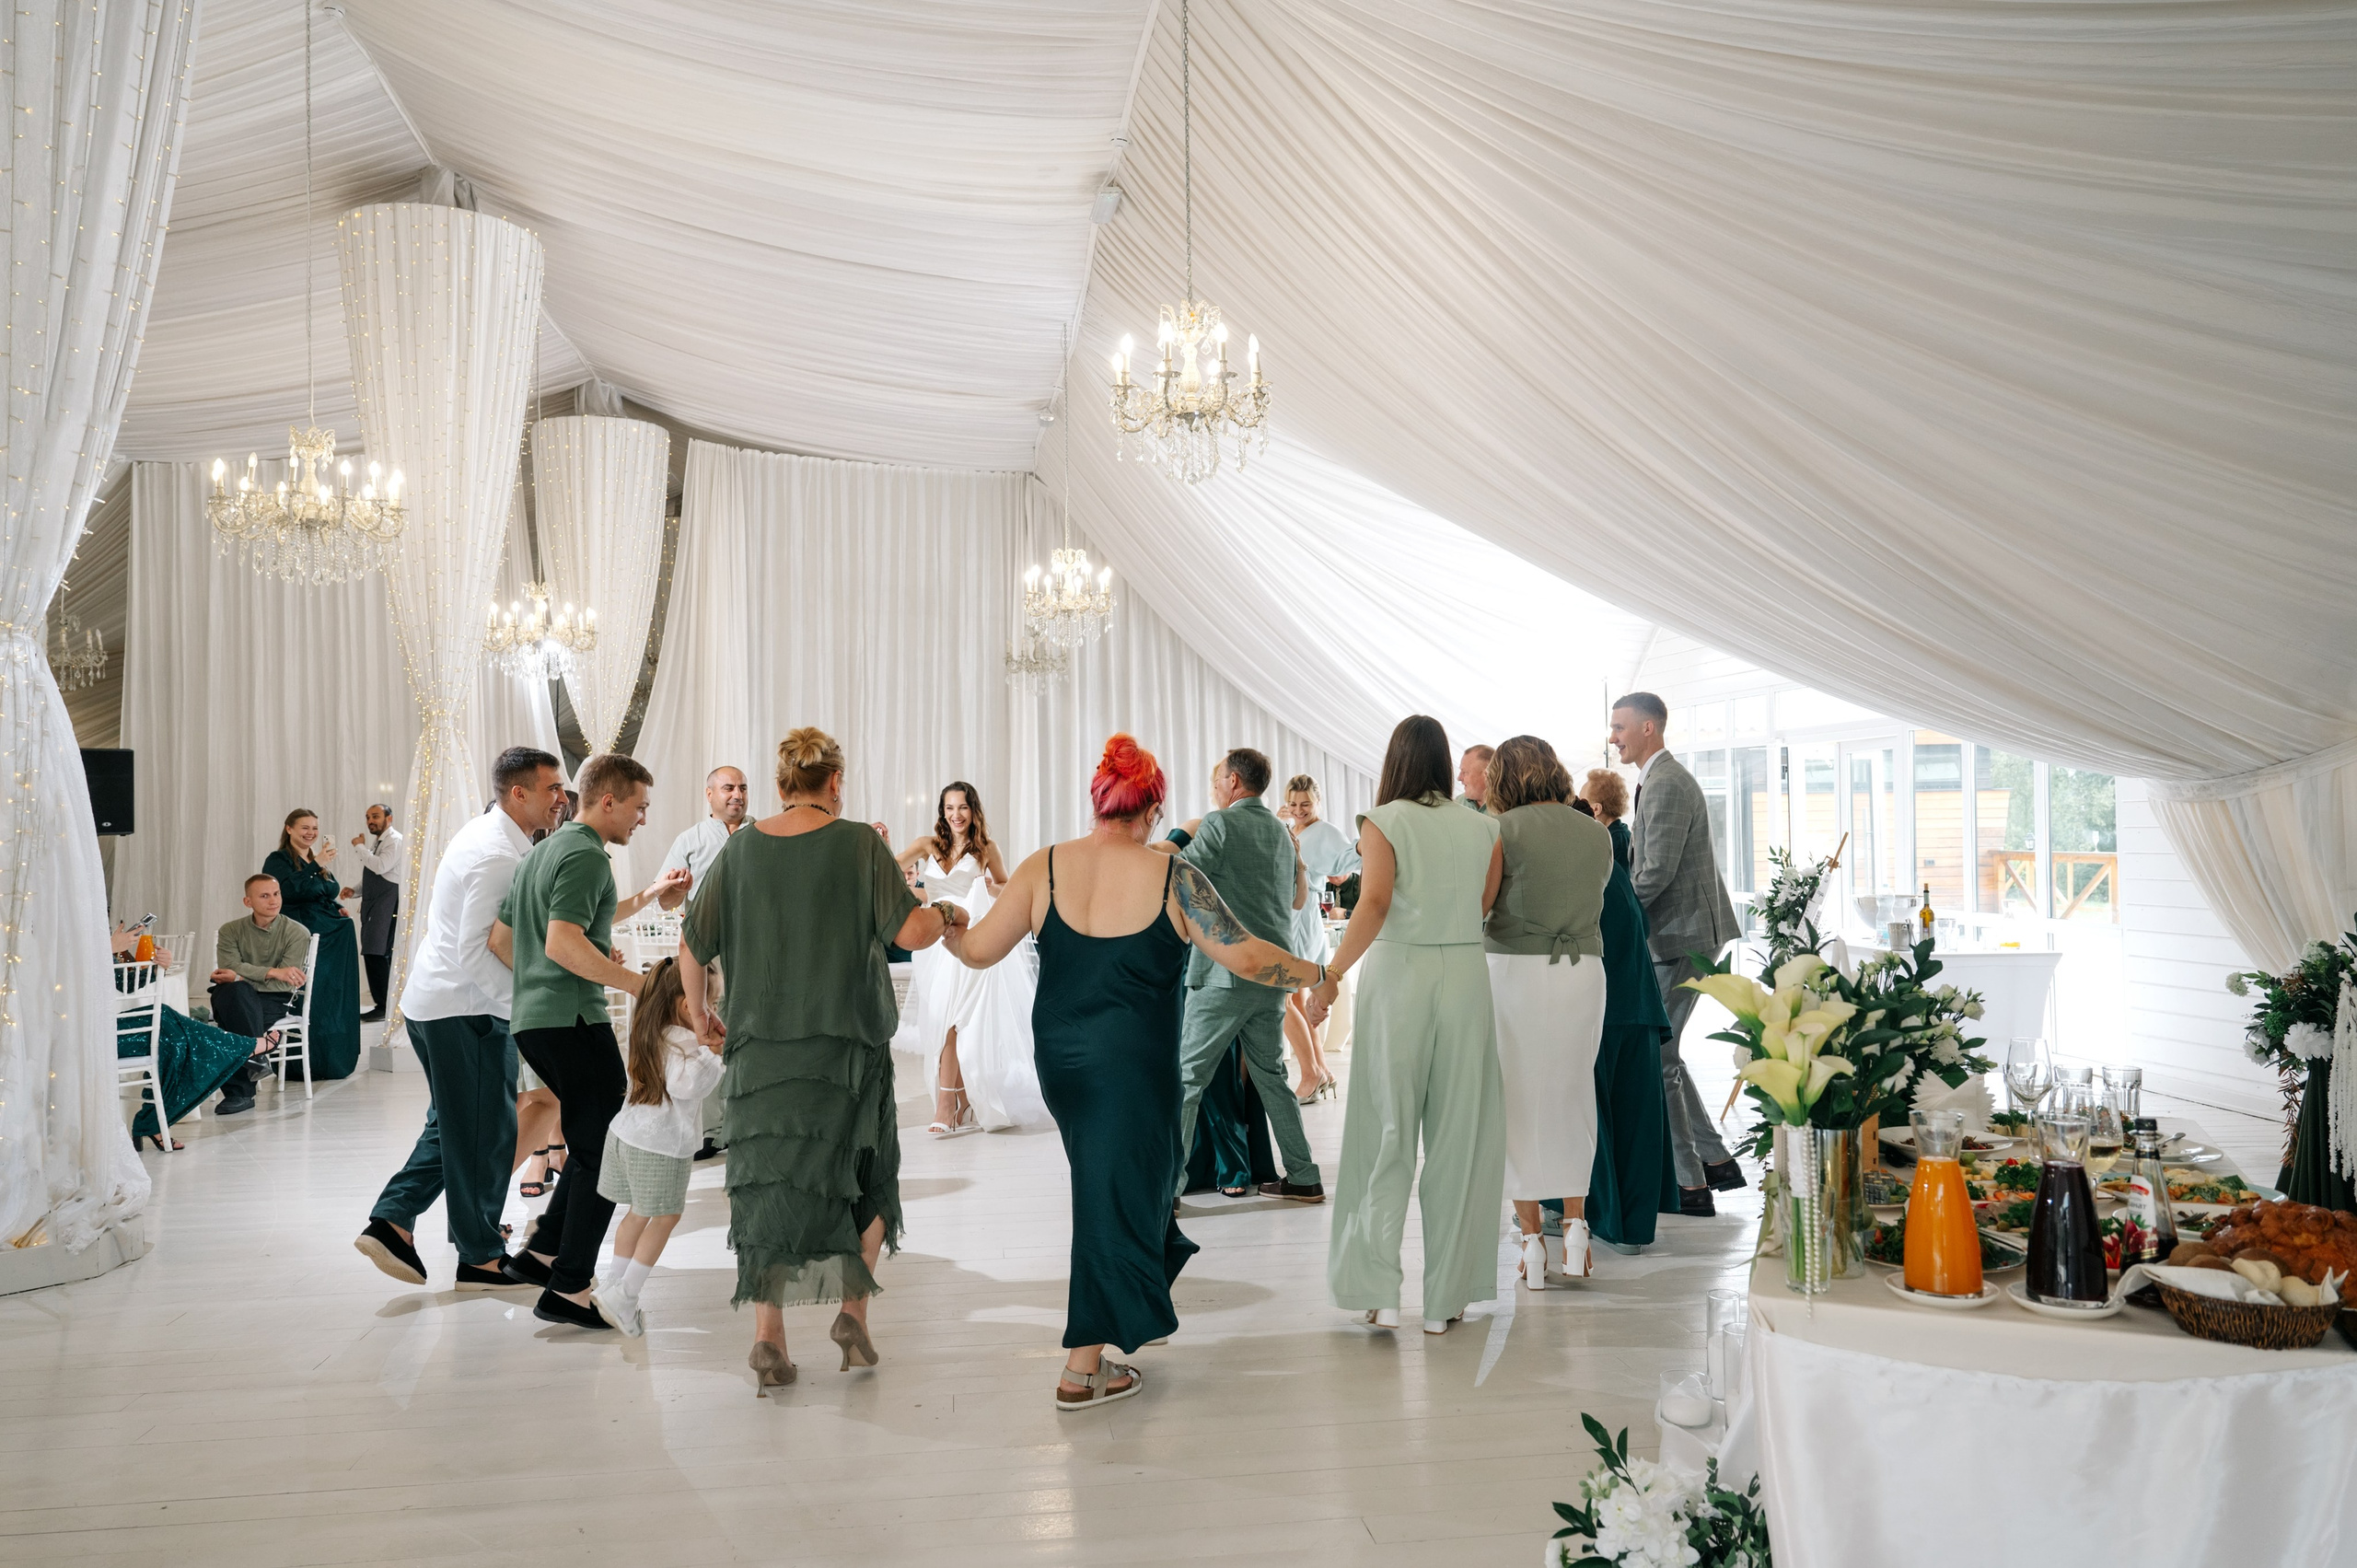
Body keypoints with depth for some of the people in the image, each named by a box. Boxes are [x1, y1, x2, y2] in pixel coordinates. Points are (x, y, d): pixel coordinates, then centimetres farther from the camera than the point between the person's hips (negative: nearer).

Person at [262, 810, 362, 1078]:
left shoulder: (318, 861, 19)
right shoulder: (278, 860, -4)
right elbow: (289, 890, -22)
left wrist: (338, 910, 9)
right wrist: (315, 865, -26)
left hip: (331, 938, 8)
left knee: (334, 999, 7)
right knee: (308, 1002, -11)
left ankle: (335, 1061, 13)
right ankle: (306, 1063, -7)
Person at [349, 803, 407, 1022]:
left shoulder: (395, 840, -7)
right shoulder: (375, 841, 20)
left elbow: (380, 866, -21)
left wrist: (360, 846, -9)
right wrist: (355, 890, 10)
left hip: (386, 905, -9)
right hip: (372, 905, 9)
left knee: (376, 954, -12)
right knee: (372, 955, 8)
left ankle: (383, 1007, -9)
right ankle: (380, 1005, 13)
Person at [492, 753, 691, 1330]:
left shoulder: (541, 851, 19)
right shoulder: (586, 855, -12)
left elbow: (501, 937, 24)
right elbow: (562, 942, -25)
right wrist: (637, 982, -22)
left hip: (532, 1018, 10)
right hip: (572, 1021, -10)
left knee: (593, 1145, 19)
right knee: (605, 1151, -4)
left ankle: (541, 1251, 18)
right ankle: (568, 1288, -2)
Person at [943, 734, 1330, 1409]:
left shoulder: (1044, 867, -2)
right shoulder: (1172, 876, -10)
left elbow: (978, 950, -1)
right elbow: (1244, 956, -10)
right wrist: (1317, 973, 5)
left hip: (1058, 1059, 4)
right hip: (1134, 1066, -4)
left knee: (1106, 1178, 24)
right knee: (1115, 1194, 4)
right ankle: (1083, 1370, 9)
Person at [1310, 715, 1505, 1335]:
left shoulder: (1383, 822, -4)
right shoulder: (1483, 827, 6)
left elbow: (1374, 903, -16)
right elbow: (1486, 908, 4)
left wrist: (1332, 973, -12)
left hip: (1398, 972, -2)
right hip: (1465, 976, 2)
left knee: (1386, 1133, 6)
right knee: (1457, 1136, 7)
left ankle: (1380, 1293, 6)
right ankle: (1445, 1299, 13)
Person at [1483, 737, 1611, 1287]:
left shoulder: (1503, 829, -6)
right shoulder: (1597, 833, 8)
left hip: (1514, 969, -4)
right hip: (1582, 971, 4)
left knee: (1519, 1099, 5)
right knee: (1573, 1096, 15)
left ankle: (1532, 1238, 8)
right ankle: (1574, 1225, 13)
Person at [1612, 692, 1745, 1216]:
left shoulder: (1666, 785, -17)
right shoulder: (1662, 779, 17)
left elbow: (1655, 875, -23)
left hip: (1682, 938, -10)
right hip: (1682, 936, 10)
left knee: (1655, 1058, -5)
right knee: (1660, 1053, 16)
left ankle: (1689, 1184, 3)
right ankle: (1716, 1160, 24)